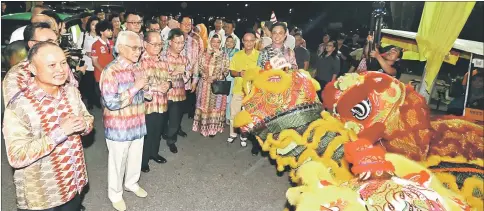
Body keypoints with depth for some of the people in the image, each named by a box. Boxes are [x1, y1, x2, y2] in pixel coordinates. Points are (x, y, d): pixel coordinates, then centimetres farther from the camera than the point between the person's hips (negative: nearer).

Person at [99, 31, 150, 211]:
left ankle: (131, 183, 46)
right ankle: (115, 193, 34)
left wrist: (146, 90, -7)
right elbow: (111, 103, -26)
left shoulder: (137, 68, 4)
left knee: (136, 157, 21)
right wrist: (135, 88, -24)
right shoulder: (110, 71, -20)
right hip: (119, 127, -6)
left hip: (137, 123, 7)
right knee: (118, 160, 12)